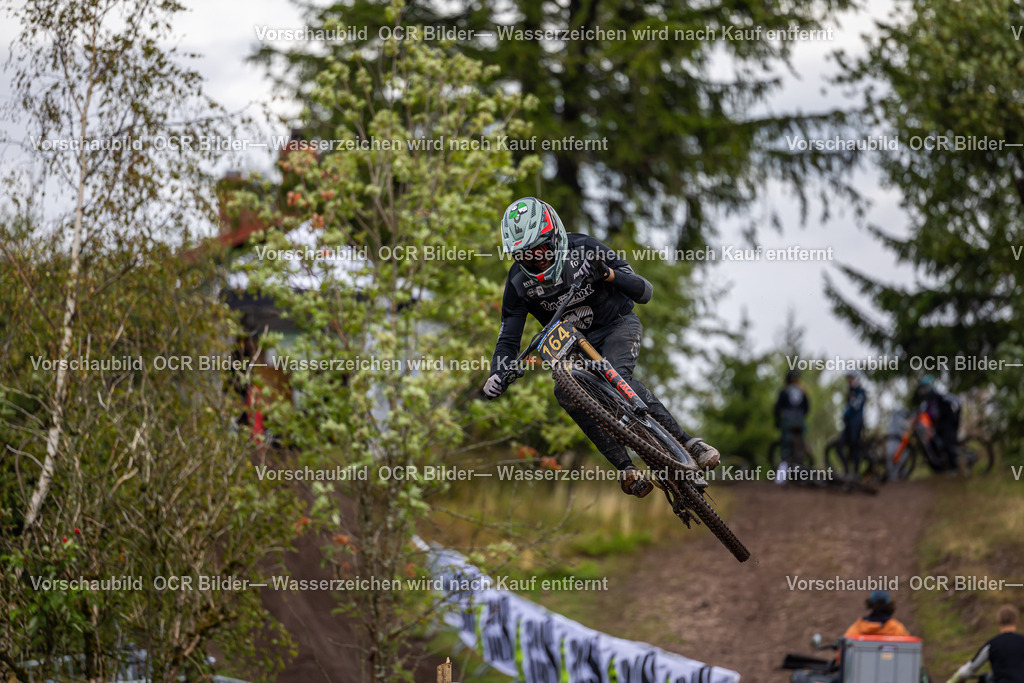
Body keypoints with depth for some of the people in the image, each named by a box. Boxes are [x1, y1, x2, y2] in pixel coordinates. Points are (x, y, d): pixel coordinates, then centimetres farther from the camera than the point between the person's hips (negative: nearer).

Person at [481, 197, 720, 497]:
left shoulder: (583, 249, -20)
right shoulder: (519, 282, -12)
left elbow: (645, 292, -19)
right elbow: (508, 338, -8)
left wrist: (610, 274, -39)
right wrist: (497, 375, -29)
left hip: (618, 324, -3)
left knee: (616, 376, -34)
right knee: (565, 392, -29)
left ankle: (687, 443, -33)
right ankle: (626, 468, -28)